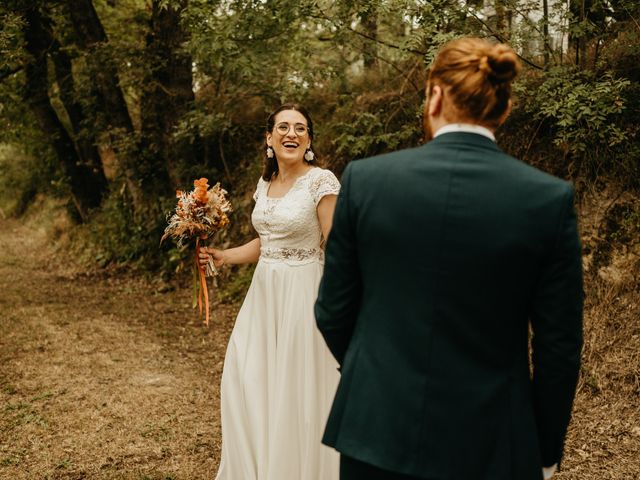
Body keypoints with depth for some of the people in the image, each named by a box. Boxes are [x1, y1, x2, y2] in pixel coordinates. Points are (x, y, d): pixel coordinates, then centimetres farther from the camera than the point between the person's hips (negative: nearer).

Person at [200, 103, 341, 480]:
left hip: (301, 295, -7)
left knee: (297, 392, 1)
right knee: (246, 383, 12)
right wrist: (225, 257, 6)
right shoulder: (265, 183, 9)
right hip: (264, 293, 7)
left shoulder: (322, 182, -12)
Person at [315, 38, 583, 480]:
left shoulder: (365, 179, -9)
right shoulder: (550, 199, -11)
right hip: (484, 445, 0)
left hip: (375, 431, 1)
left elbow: (333, 312, 0)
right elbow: (559, 347, -6)